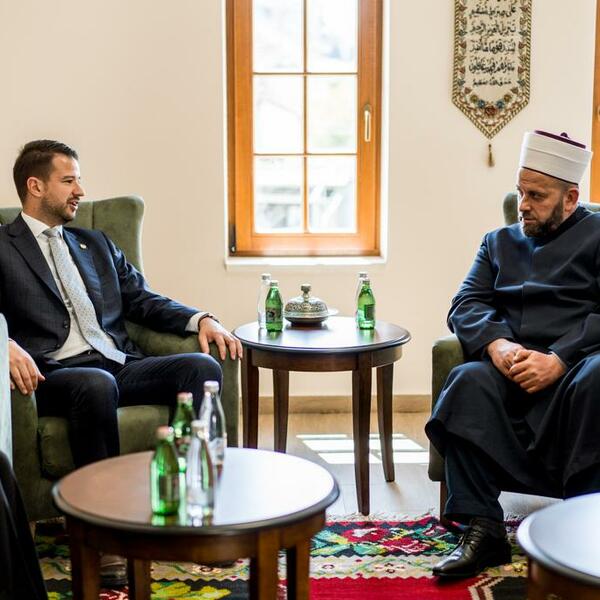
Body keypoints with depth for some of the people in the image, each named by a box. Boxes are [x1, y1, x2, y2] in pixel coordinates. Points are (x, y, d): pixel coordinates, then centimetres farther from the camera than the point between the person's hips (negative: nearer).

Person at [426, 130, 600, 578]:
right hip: (512, 369, 3)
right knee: (469, 382, -30)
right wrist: (496, 344, -11)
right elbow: (466, 304, 12)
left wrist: (558, 358, -19)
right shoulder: (499, 242, 26)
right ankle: (482, 529, -29)